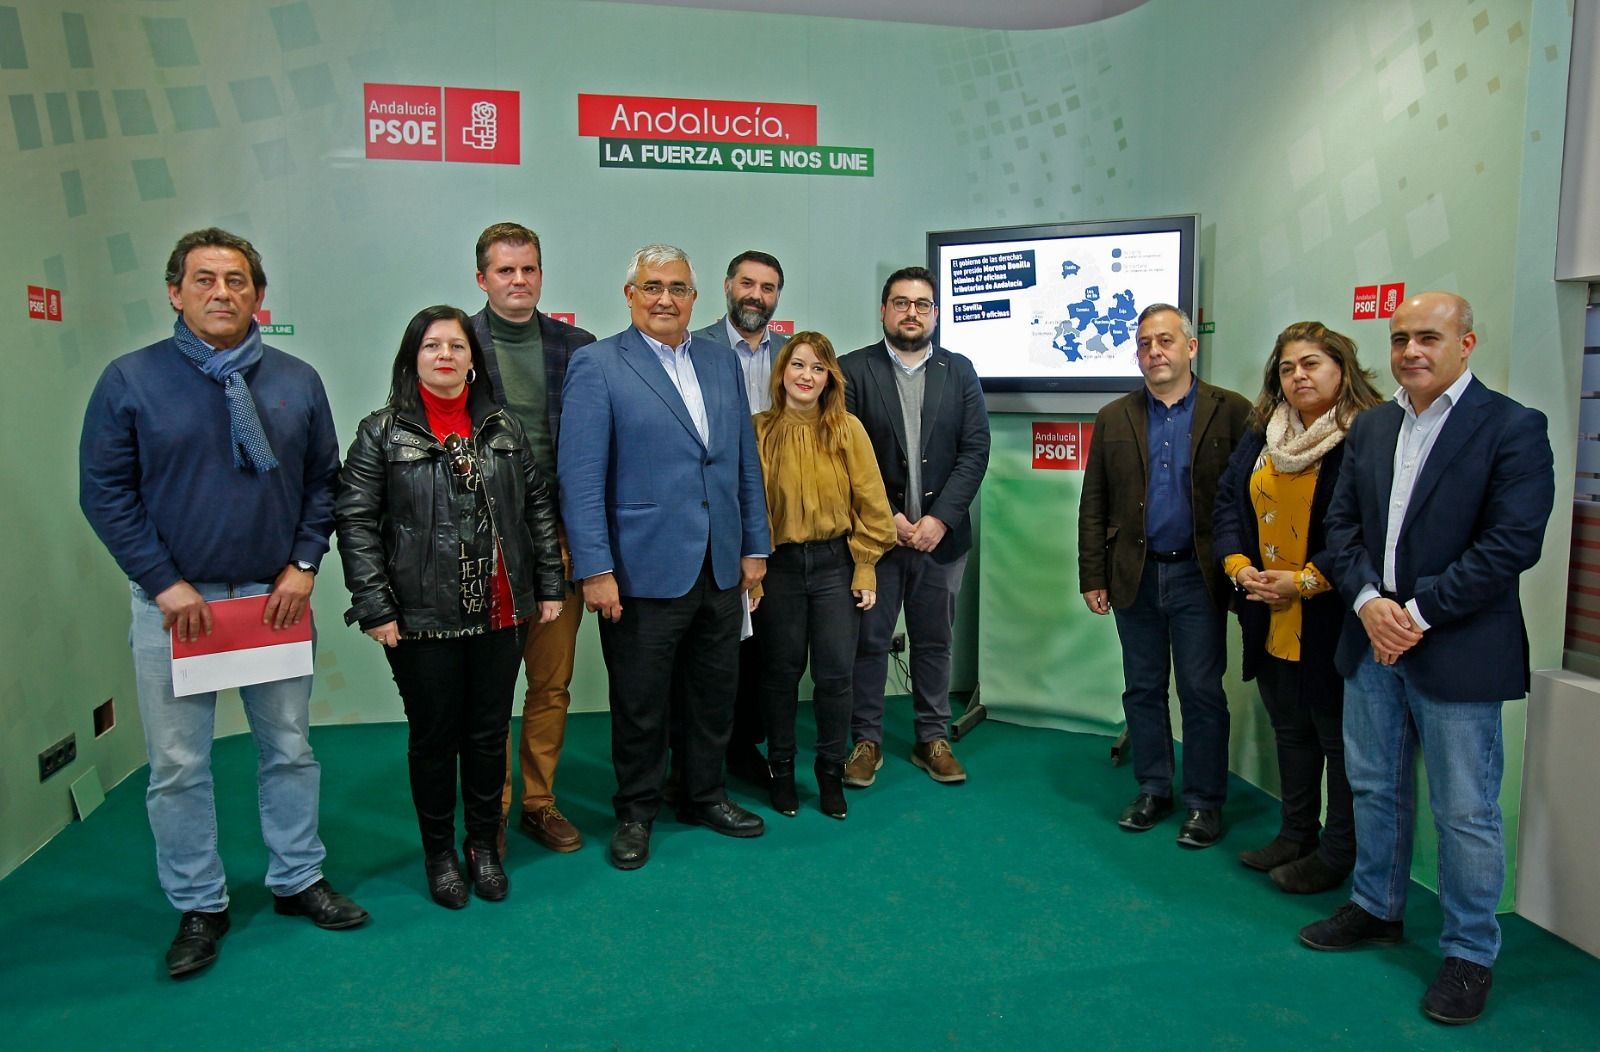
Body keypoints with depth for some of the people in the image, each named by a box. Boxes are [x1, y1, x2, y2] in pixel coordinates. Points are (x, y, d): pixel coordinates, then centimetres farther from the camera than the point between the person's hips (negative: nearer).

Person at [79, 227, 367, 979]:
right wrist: (163, 583, -10)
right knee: (178, 766, 7)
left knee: (290, 748, 12)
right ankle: (198, 907, 24)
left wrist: (304, 563, -3)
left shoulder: (296, 381, 3)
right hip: (174, 602, -2)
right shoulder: (130, 380, -4)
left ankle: (297, 881, 30)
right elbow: (104, 492, -4)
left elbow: (325, 481, 8)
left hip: (276, 598, 2)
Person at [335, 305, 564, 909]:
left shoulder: (503, 429, 8)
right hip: (422, 620, -2)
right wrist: (374, 607, -11)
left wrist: (550, 585, 5)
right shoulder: (383, 434, -1)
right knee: (434, 737, 9)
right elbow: (355, 522, -5)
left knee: (489, 734, 11)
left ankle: (485, 845, 29)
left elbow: (539, 507, 10)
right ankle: (439, 853, 27)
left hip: (500, 614, 3)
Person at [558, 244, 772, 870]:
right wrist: (595, 568, -16)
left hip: (722, 567, 5)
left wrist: (755, 545, 9)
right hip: (644, 571, -5)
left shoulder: (721, 362, 10)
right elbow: (580, 476, -11)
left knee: (715, 694, 16)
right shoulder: (597, 365, -6)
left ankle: (705, 795, 36)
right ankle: (635, 813, 28)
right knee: (639, 703, 9)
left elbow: (745, 461, 13)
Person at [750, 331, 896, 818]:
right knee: (780, 672, 11)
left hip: (835, 564, 0)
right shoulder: (759, 430, -1)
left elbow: (869, 503, 0)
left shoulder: (848, 429, -1)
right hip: (778, 565, 0)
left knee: (835, 674, 3)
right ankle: (782, 769, 28)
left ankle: (830, 770, 22)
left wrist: (866, 569, -3)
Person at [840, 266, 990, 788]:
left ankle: (933, 739, 24)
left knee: (934, 642, 12)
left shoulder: (959, 372, 6)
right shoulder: (853, 370, -1)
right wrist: (886, 518, -12)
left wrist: (938, 518, -11)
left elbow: (975, 451, 0)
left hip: (941, 533, 2)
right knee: (869, 641, 6)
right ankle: (867, 740, 19)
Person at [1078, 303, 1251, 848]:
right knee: (1142, 689, 12)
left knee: (1202, 691, 4)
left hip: (1198, 575, -3)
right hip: (1135, 575, 3)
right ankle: (1153, 789, 27)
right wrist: (1092, 577, 2)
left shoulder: (1231, 412, -2)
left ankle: (1204, 801, 17)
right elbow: (1093, 506, 6)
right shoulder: (1115, 418, 7)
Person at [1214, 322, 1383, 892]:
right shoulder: (1263, 433, 8)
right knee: (1289, 730, 19)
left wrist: (1305, 581, -20)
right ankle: (1295, 835, 35)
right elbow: (1227, 499, 9)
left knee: (1337, 736, 8)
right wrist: (1239, 566, -6)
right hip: (1269, 620, 7)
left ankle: (1337, 854, 23)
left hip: (1331, 621, -7)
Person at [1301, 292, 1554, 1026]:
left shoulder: (1513, 428, -8)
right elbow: (1342, 522, 7)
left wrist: (1418, 614, -17)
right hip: (1372, 640, 6)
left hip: (1457, 653, -5)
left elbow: (1512, 543, -15)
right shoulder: (1370, 427, 9)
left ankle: (1469, 954, 22)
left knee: (1465, 812, 5)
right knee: (1375, 789, 18)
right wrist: (1367, 602, -9)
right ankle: (1377, 909, 36)